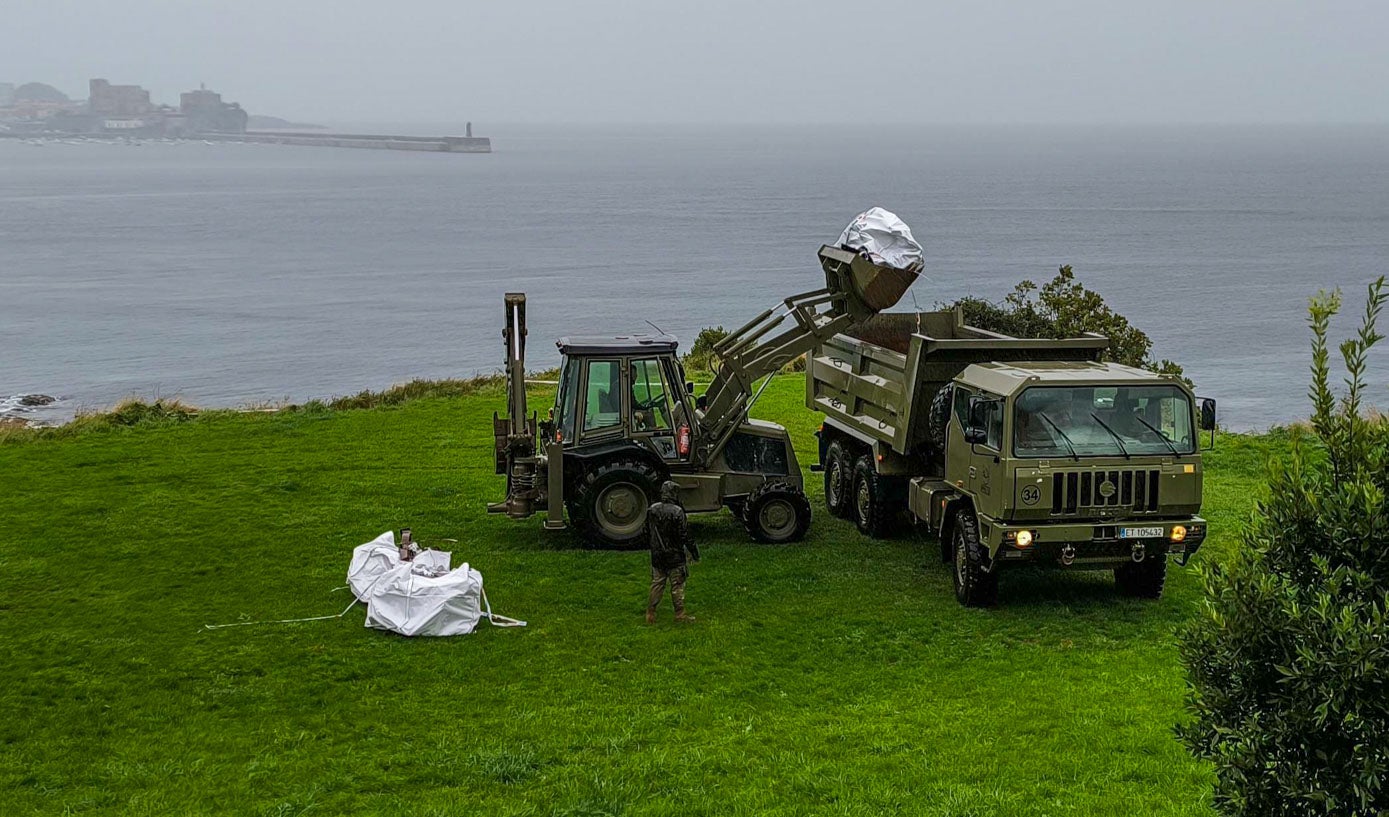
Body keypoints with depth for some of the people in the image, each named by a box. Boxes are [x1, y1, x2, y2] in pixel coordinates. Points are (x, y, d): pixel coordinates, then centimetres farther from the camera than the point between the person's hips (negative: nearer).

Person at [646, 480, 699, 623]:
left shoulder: (652, 510, 1)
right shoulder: (677, 512, -18)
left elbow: (648, 533, 11)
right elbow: (685, 535, -15)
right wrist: (694, 552, -5)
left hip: (657, 556, 5)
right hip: (674, 556, -5)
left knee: (657, 584, 12)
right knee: (677, 585, 5)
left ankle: (650, 614, 12)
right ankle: (680, 614, 10)